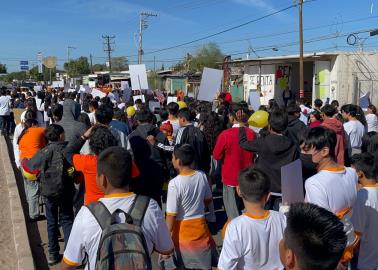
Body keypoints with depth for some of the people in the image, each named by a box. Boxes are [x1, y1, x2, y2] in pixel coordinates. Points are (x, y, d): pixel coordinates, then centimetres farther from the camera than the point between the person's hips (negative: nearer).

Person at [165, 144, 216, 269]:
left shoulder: (174, 183, -23)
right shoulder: (202, 176, -8)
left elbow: (171, 215, -20)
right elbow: (208, 200, 9)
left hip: (183, 229, -4)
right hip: (200, 225, 4)